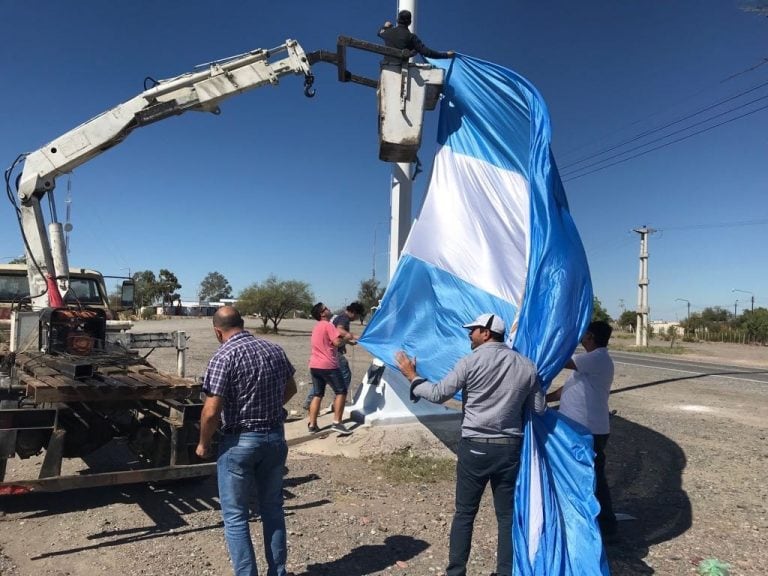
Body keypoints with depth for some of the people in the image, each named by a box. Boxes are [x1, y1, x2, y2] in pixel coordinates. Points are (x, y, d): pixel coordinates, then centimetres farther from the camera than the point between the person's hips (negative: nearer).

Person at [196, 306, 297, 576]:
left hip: (240, 442, -6)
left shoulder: (224, 356, -17)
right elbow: (290, 389, 16)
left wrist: (203, 443, -2)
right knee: (273, 509, 18)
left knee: (235, 516, 8)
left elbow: (211, 412, -19)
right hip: (276, 438, 6)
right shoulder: (275, 350, 2)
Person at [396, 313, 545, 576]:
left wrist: (412, 377, 7)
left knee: (464, 513, 10)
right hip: (510, 448, 3)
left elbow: (439, 394, -7)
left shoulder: (471, 362, -11)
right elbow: (538, 408, 6)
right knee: (507, 515, 12)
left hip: (475, 447, -3)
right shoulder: (527, 366, 1)